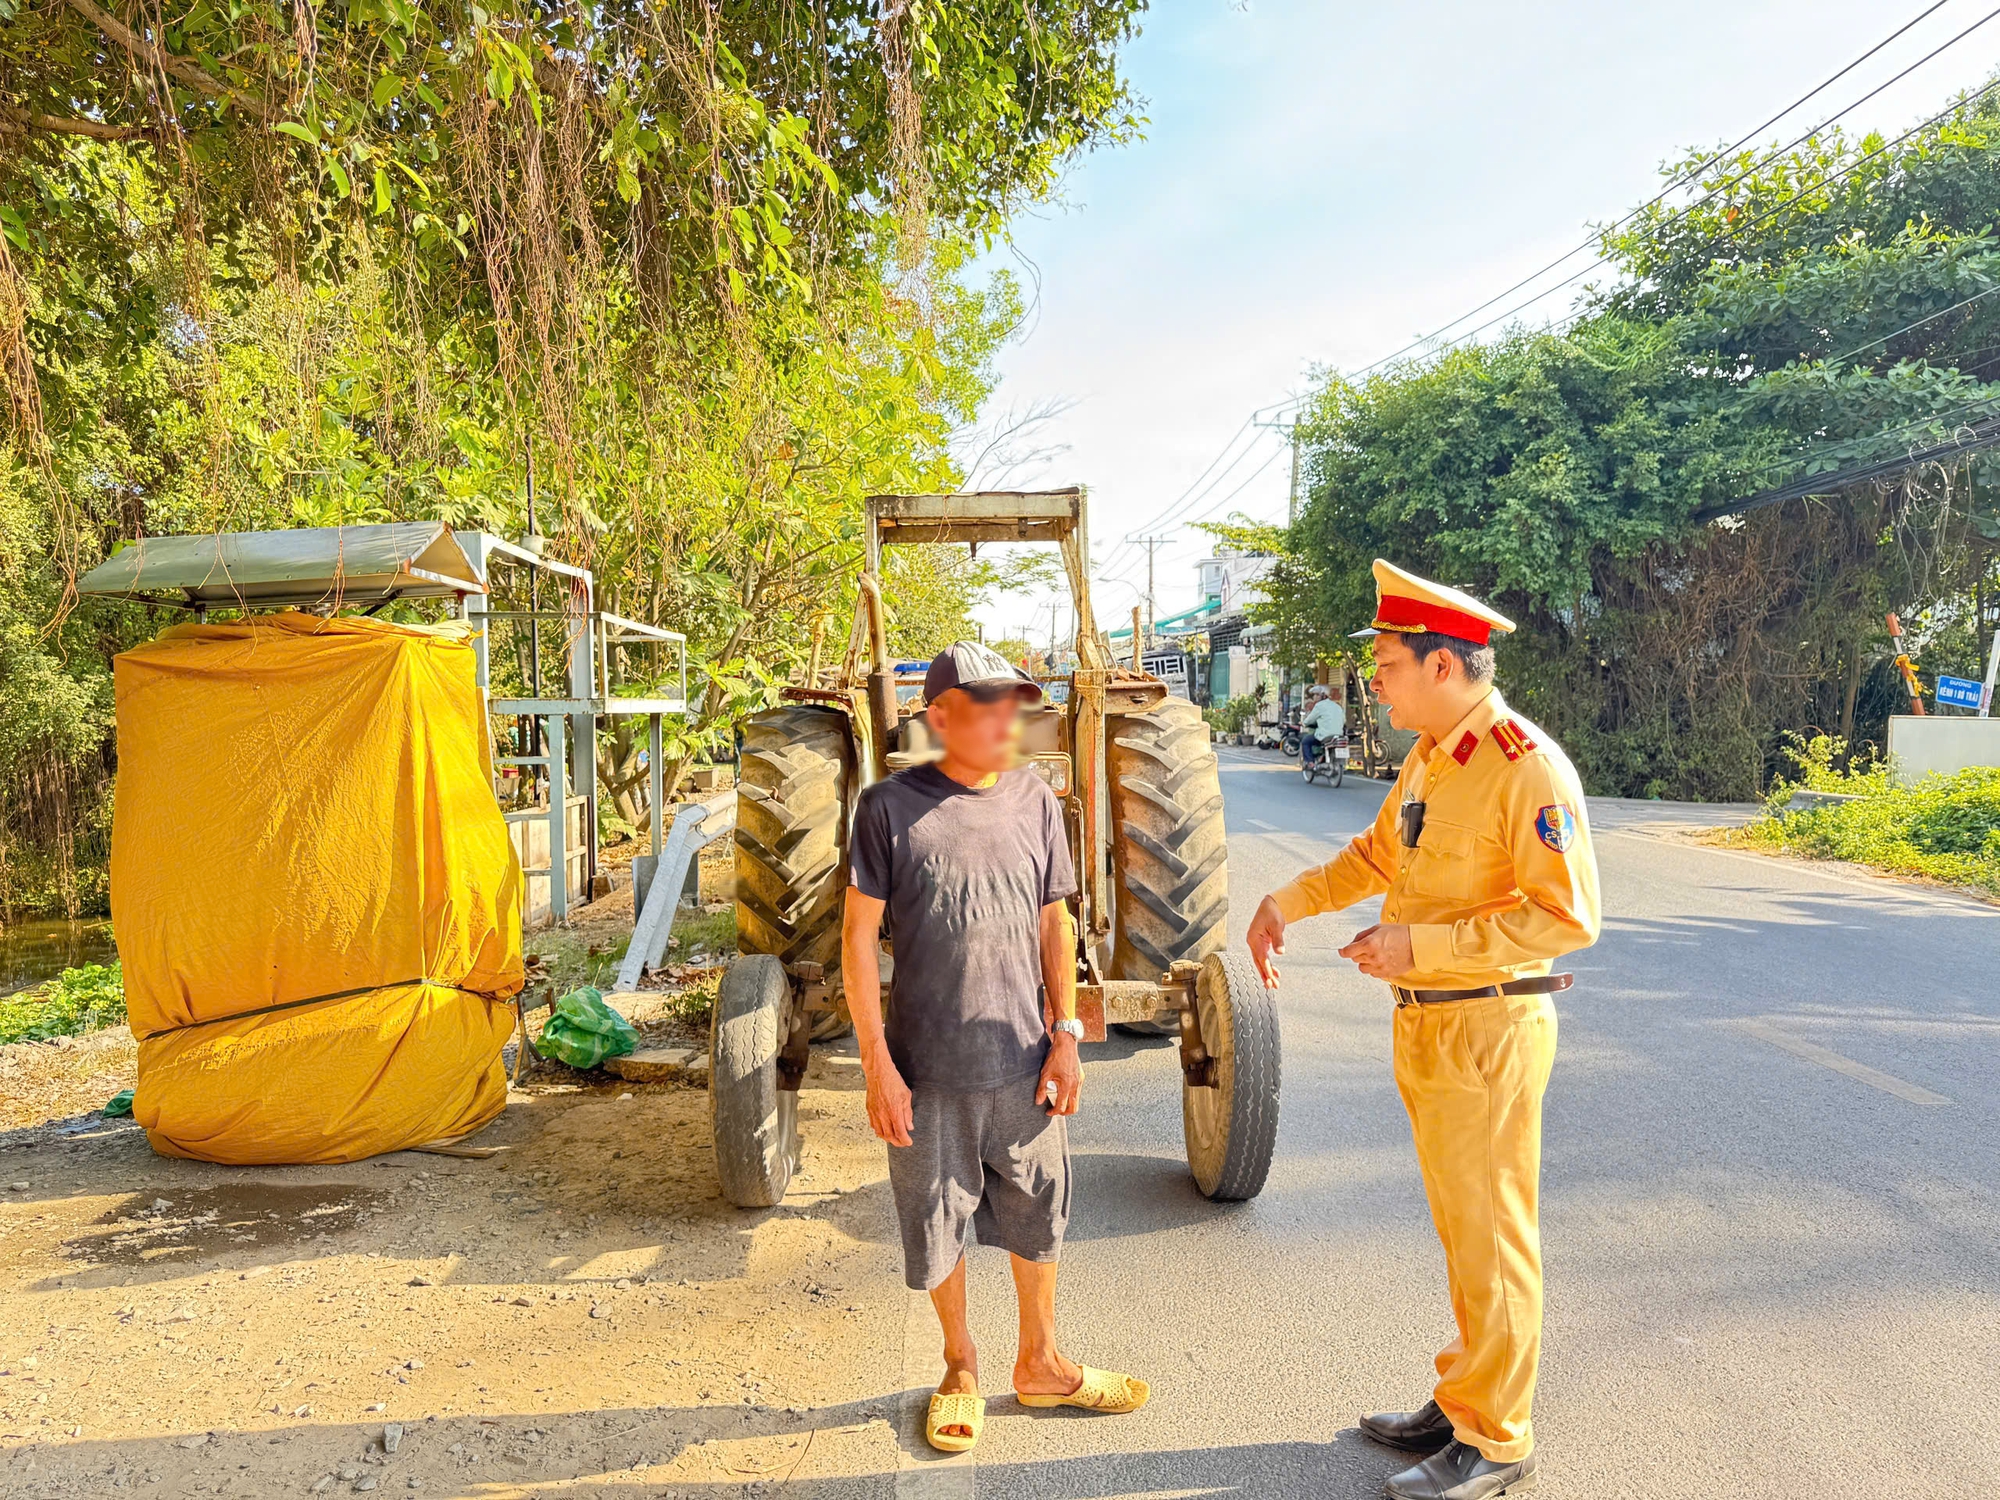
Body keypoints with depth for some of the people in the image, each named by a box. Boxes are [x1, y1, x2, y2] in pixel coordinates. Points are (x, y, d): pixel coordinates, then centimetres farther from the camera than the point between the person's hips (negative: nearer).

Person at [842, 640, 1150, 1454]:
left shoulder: (1034, 800, 1)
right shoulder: (889, 806, -9)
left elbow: (1054, 923, 9)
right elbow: (858, 936, -6)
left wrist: (1065, 1034, 4)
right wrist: (877, 1064, -9)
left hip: (1023, 1065, 3)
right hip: (928, 1073, -3)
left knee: (1037, 1220, 17)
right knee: (938, 1231, 13)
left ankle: (1040, 1363, 41)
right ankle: (961, 1367, 39)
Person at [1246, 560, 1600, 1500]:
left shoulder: (1527, 766, -18)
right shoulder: (1427, 759, 10)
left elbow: (1567, 916, -23)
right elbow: (1378, 853, 25)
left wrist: (1421, 945, -23)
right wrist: (1287, 901, 16)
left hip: (1488, 1031, -8)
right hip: (1425, 1025, 9)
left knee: (1490, 1239, 4)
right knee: (1460, 1231, 19)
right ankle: (1464, 1403, 34)